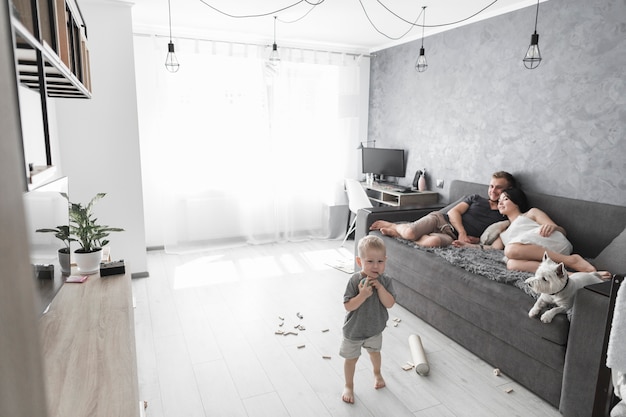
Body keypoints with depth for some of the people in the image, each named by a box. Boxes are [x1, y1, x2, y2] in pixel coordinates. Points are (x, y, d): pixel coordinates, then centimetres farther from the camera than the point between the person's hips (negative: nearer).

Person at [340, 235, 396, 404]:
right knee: (351, 358, 15)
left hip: (375, 328, 3)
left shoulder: (385, 281, -15)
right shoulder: (355, 281, -26)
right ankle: (349, 386, 39)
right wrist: (363, 295, -38)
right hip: (354, 330, -3)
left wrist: (380, 287, -32)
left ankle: (377, 373, 59)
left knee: (374, 352, 29)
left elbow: (390, 303, -20)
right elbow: (348, 306, -25)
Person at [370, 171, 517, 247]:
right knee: (409, 232, -31)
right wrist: (462, 232, -11)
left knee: (433, 241, -39)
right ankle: (394, 226, 3)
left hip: (452, 237, -1)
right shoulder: (476, 198, 18)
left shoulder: (504, 216, 14)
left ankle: (397, 232, -17)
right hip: (442, 219, 1)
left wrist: (477, 240, -11)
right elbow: (453, 212, 5)